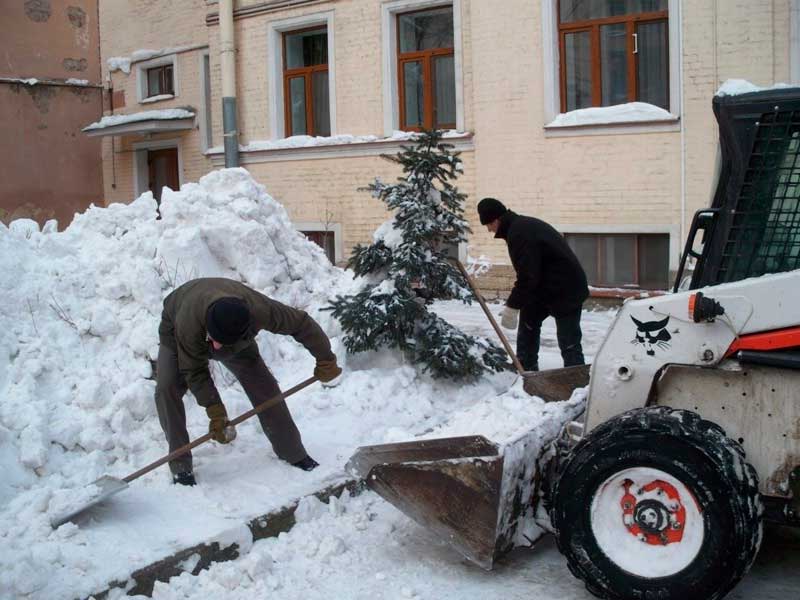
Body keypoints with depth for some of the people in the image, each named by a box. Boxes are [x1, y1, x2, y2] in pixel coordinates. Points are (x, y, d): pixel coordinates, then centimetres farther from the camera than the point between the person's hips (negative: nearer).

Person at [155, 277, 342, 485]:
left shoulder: (260, 310, -43)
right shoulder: (188, 323, -46)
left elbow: (301, 323, -27)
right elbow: (195, 372, -33)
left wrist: (325, 360, -18)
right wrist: (215, 412, -35)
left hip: (236, 341, 2)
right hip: (176, 334, -2)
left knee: (264, 387, -7)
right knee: (167, 388, -23)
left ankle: (292, 452, 10)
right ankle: (180, 466, -12)